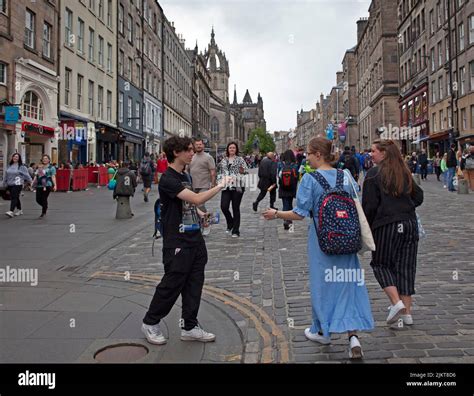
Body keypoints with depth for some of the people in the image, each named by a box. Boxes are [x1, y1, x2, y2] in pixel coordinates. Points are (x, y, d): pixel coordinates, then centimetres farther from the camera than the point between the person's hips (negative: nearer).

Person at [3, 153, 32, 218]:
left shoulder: (21, 166, -6)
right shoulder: (9, 166, 13)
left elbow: (26, 174, -1)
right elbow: (7, 175, 19)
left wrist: (29, 181, 3)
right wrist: (5, 183, 22)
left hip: (17, 184, -6)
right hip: (10, 184, 6)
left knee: (14, 197, -15)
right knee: (16, 198, 14)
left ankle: (11, 211, -22)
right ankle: (19, 210, 26)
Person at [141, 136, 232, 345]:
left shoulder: (185, 176, 11)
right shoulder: (168, 180, -17)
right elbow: (196, 199, -26)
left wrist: (201, 214, 10)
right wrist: (220, 186, -16)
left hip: (195, 239, 8)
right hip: (177, 243, -8)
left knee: (194, 284, 10)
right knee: (172, 284, 3)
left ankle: (190, 327, 22)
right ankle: (150, 323, 23)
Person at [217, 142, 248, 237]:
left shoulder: (240, 159, 4)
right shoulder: (224, 160, 14)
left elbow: (246, 170, 1)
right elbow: (220, 172, 22)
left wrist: (242, 171, -21)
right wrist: (219, 181, 8)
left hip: (237, 186, -3)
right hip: (226, 187, 3)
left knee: (236, 209, 1)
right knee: (224, 207, -9)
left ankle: (236, 231, 11)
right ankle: (230, 223, 20)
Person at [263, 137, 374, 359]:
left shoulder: (309, 179, -11)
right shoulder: (345, 176, 2)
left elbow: (300, 214, -12)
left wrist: (276, 214, 0)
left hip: (321, 239, -3)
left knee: (321, 282, 12)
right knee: (347, 283, 8)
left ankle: (321, 331, 29)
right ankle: (353, 336, -3)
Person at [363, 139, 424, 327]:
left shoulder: (374, 174, -7)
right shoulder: (405, 173, 9)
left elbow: (369, 205, -10)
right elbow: (418, 196, 13)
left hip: (386, 226, -5)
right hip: (410, 225, 5)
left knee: (381, 264, 11)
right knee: (405, 267, 9)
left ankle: (396, 302, -6)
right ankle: (406, 312, 13)